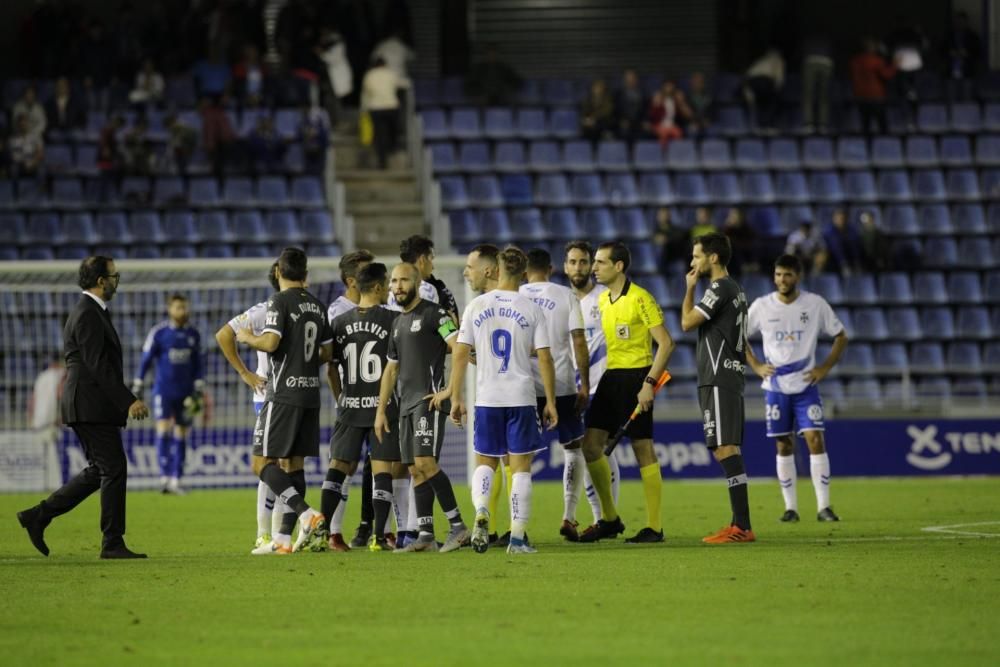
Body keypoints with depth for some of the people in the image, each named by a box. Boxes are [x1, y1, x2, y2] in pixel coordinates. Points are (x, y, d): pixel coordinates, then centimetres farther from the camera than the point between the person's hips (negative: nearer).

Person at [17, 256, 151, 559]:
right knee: (114, 469, -7)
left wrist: (125, 401, 20)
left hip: (89, 407, 10)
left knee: (99, 471, 13)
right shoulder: (88, 316, -15)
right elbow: (98, 366, -21)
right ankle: (113, 543, -4)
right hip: (92, 406, -10)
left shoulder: (91, 312, 18)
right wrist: (128, 401, -22)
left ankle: (38, 516, 14)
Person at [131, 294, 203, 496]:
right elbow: (145, 360, 0)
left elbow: (198, 365, 12)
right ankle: (165, 476, -18)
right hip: (163, 390, -3)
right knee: (163, 430, -15)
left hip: (185, 393, 4)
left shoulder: (193, 335, 7)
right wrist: (137, 386, -1)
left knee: (180, 435, 4)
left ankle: (175, 480, 9)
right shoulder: (158, 333, -4)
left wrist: (199, 389, 5)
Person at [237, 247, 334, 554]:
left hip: (283, 394, -7)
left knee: (262, 462, -6)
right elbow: (327, 353, 17)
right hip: (311, 393, 7)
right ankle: (307, 533, 6)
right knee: (294, 463, 11)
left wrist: (249, 338, -1)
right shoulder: (318, 306, 12)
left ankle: (307, 515, -23)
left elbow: (270, 342, -20)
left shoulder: (279, 302, -9)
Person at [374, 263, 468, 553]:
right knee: (415, 470, 4)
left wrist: (451, 390, -17)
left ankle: (458, 526, -12)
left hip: (429, 401, -8)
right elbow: (391, 370, 24)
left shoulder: (433, 314, -6)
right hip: (406, 406, 8)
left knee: (425, 463, -17)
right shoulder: (398, 323, 19)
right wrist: (381, 411, 19)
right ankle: (426, 536, 5)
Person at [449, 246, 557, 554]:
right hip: (522, 398, -1)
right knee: (521, 466, 5)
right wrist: (550, 402, 3)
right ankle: (517, 537, 1)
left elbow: (461, 354, 1)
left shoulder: (476, 306, 1)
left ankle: (481, 512, -13)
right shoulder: (531, 310, -3)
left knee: (485, 462, 15)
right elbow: (544, 359, -4)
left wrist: (456, 398, 8)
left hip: (486, 398, 1)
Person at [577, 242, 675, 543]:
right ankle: (609, 519, 14)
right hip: (610, 377, 8)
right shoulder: (602, 300, 11)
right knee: (591, 444, 3)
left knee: (643, 450, -4)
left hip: (636, 377, -8)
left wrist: (649, 383, -19)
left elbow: (666, 343, -13)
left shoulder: (640, 298, -12)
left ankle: (654, 527, 2)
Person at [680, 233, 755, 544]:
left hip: (718, 380, -10)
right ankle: (740, 525, 12)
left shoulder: (719, 289, -12)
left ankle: (742, 526, -19)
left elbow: (687, 322, -13)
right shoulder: (736, 290, 20)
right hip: (730, 378, 10)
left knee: (725, 448, -14)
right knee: (727, 449, 11)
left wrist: (689, 288, 0)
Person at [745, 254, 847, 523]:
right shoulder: (762, 306, 0)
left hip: (806, 385, -1)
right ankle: (790, 507, 10)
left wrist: (825, 368, -3)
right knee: (784, 446, 4)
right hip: (775, 387, 1)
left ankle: (824, 506, -10)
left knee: (815, 440, -12)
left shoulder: (815, 304, -2)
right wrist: (756, 366, 1)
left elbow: (840, 337, 8)